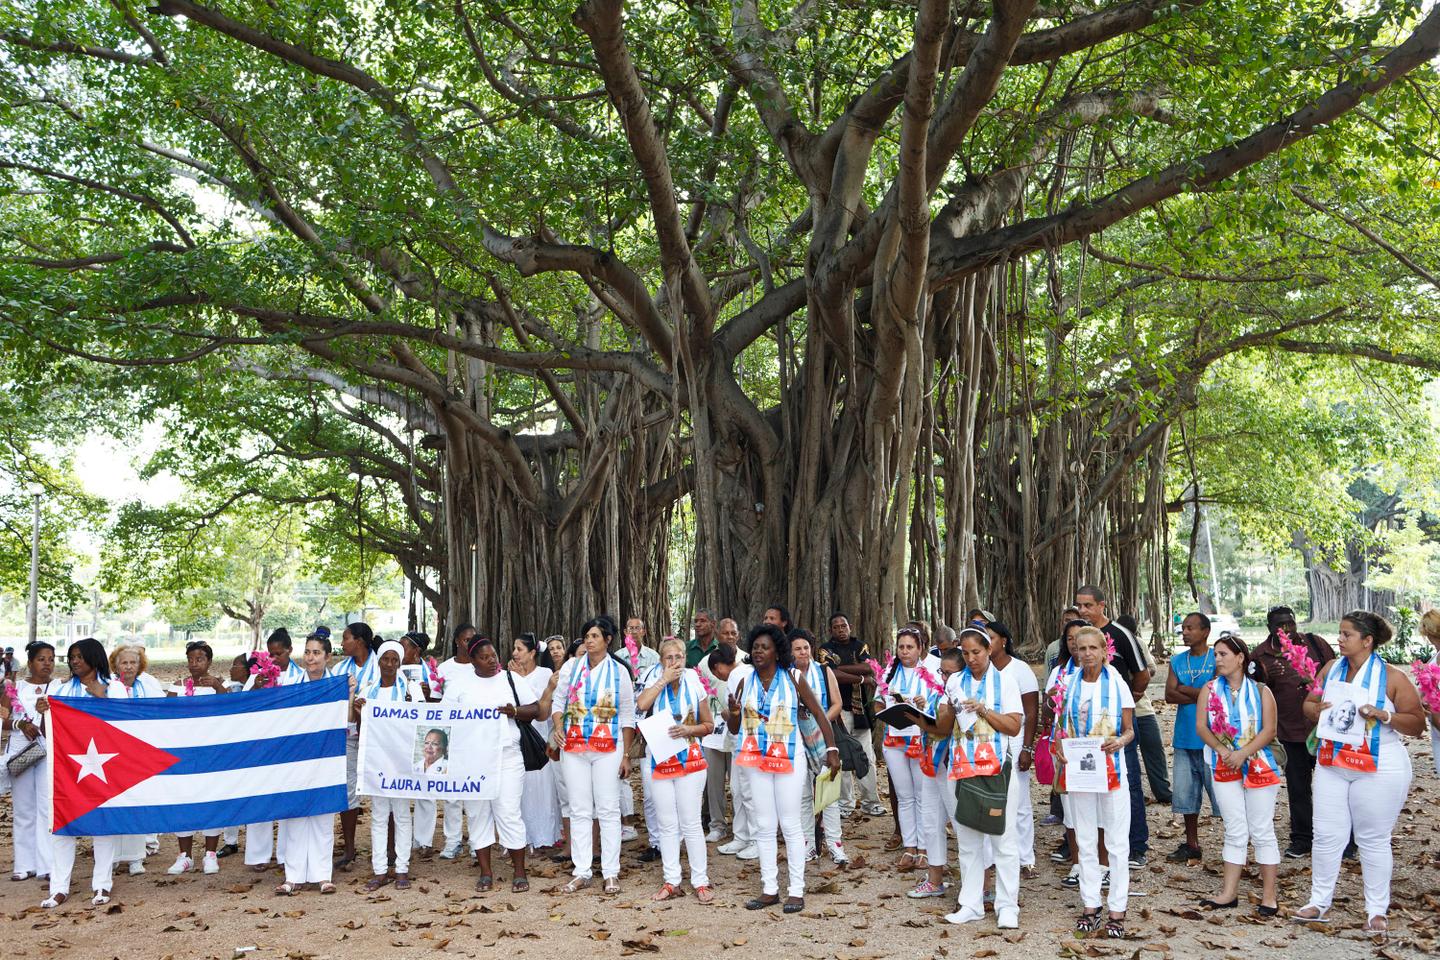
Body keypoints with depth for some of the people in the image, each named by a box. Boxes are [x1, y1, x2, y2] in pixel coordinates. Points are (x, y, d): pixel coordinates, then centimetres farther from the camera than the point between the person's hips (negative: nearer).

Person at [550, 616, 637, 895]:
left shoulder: (620, 672, 1)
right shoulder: (571, 666, 6)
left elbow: (627, 717, 4)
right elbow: (558, 702, 11)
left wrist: (626, 755, 1)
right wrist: (557, 727, -10)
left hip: (608, 749, -2)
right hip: (573, 747, 2)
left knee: (608, 810, 0)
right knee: (579, 811, 5)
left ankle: (611, 873, 6)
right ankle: (582, 872, 12)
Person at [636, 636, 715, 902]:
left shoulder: (695, 686, 4)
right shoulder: (655, 684, 4)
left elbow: (709, 725, 7)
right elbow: (641, 705, -18)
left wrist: (689, 729, -11)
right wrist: (664, 680, -14)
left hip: (689, 760, -1)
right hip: (660, 760, 1)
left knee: (691, 824, -3)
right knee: (667, 825, 6)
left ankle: (700, 881, 4)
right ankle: (671, 882, 14)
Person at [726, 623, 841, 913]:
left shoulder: (793, 679, -4)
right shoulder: (746, 683, 6)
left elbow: (819, 714, -1)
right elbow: (734, 728, 9)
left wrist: (832, 750, -7)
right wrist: (733, 713, -13)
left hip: (788, 759, -4)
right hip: (756, 759, 4)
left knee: (790, 825, 0)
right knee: (764, 826, 8)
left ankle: (797, 891, 7)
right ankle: (769, 889, 15)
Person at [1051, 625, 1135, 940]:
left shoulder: (1117, 684, -2)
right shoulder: (1069, 684, 4)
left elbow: (1129, 730, 2)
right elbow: (1061, 725, 12)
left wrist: (1119, 742, -19)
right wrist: (1059, 746, -8)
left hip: (1111, 767, -3)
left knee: (1117, 841, 0)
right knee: (1085, 841, 10)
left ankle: (1117, 910, 8)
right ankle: (1090, 906, 19)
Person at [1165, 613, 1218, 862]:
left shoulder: (1218, 659, -3)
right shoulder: (1177, 661, 11)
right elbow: (1169, 695, 1)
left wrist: (1184, 689, -5)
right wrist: (1201, 695, -10)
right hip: (1184, 737, 5)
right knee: (1185, 793, 10)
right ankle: (1191, 844, 20)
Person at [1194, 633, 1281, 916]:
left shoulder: (1260, 692, -1)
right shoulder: (1210, 689, 5)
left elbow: (1269, 730, -7)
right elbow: (1201, 726, 0)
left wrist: (1242, 754, -18)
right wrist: (1223, 751, -14)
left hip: (1258, 766, -2)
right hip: (1224, 767, 2)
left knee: (1262, 832, 1)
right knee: (1235, 832, 5)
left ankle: (1269, 896, 7)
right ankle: (1229, 893, 11)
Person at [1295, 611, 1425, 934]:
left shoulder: (1392, 677, -8)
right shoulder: (1332, 670, 6)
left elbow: (1417, 725, -8)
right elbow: (1308, 704, 15)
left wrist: (1383, 714, -23)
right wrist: (1316, 710, -8)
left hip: (1379, 770, -4)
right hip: (1331, 765, 4)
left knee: (1374, 840, 6)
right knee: (1326, 835, 6)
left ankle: (1376, 910, 19)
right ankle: (1319, 902, 17)